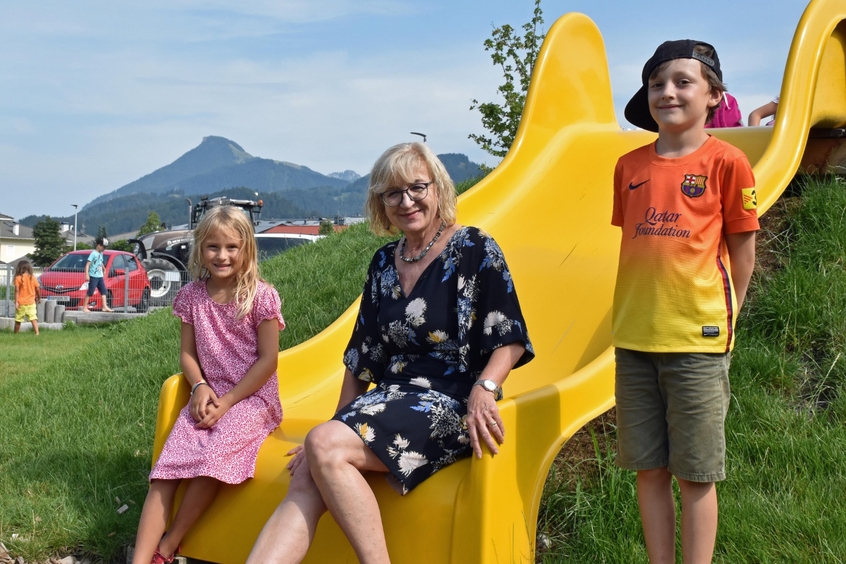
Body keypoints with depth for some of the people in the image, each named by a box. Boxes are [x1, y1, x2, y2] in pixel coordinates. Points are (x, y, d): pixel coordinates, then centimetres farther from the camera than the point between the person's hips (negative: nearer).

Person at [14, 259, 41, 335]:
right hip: (31, 302, 1)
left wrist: (16, 302, -11)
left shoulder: (18, 278, -7)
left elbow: (17, 290, -11)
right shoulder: (33, 277, 0)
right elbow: (38, 289, 3)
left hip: (21, 303, -1)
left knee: (18, 320, 10)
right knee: (33, 318, -3)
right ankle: (37, 332, -17)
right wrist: (39, 298, 18)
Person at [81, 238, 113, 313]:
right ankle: (84, 307, 4)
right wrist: (87, 275, -20)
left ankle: (105, 307, 0)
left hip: (100, 276, 8)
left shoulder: (101, 254, 13)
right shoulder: (93, 253, -10)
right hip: (93, 276, -8)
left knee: (103, 291, 2)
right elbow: (87, 264, -14)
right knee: (90, 292, -3)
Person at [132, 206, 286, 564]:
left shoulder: (261, 296, -6)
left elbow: (268, 360, -7)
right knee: (165, 469, -17)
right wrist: (200, 387, -8)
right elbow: (187, 352, 12)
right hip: (207, 398, 5)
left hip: (252, 397, -4)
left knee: (211, 458, -29)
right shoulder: (191, 296, 7)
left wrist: (228, 401, -12)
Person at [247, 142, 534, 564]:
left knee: (325, 445, -28)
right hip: (389, 399, 6)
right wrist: (339, 424, 17)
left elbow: (511, 339, -7)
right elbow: (362, 355, 19)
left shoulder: (474, 250, -2)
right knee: (305, 480, -21)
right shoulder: (384, 263, 16)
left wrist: (484, 388, -25)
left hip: (450, 406, -6)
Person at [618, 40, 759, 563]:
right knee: (650, 469, 11)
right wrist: (634, 315, 10)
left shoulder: (726, 161, -3)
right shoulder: (630, 166, 9)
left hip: (697, 340, -4)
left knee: (696, 475, 5)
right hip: (635, 340, 4)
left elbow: (742, 250, 1)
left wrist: (723, 319, 0)